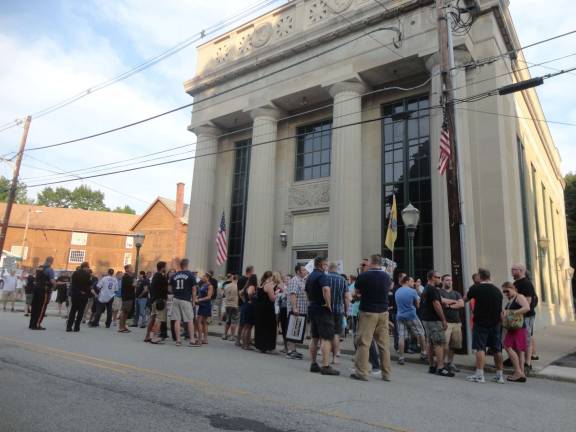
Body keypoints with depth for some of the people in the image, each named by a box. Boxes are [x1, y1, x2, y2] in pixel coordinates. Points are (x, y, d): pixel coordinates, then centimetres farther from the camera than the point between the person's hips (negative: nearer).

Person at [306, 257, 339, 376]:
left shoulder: (310, 277, 15)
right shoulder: (322, 275, -15)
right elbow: (326, 289, -33)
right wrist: (328, 304, -23)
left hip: (312, 308, 9)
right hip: (323, 310, -9)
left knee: (315, 338, 14)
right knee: (326, 339, -7)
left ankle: (313, 364, 18)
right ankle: (326, 366, -8)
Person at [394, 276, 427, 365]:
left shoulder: (397, 292, 9)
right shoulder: (413, 291, -7)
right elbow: (417, 305, 3)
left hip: (400, 316, 4)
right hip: (411, 315, -4)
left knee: (401, 337, 2)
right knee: (421, 334, 15)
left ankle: (401, 358, 1)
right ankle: (423, 354, 22)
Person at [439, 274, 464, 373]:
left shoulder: (456, 293, 20)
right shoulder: (439, 292, 4)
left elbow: (461, 304, 5)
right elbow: (442, 300, -15)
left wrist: (450, 305, -6)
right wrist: (454, 301, 1)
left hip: (457, 322, 5)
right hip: (445, 322, -5)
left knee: (453, 344, 6)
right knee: (445, 344, -12)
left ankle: (450, 363, 20)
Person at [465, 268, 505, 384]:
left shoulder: (476, 288, -9)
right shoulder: (497, 290, 6)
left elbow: (466, 299, 6)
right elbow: (501, 310, 11)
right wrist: (500, 320, 20)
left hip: (481, 323, -5)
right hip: (495, 323, 5)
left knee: (480, 348, -3)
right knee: (497, 349, 11)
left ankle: (479, 375, -5)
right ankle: (499, 375, 18)